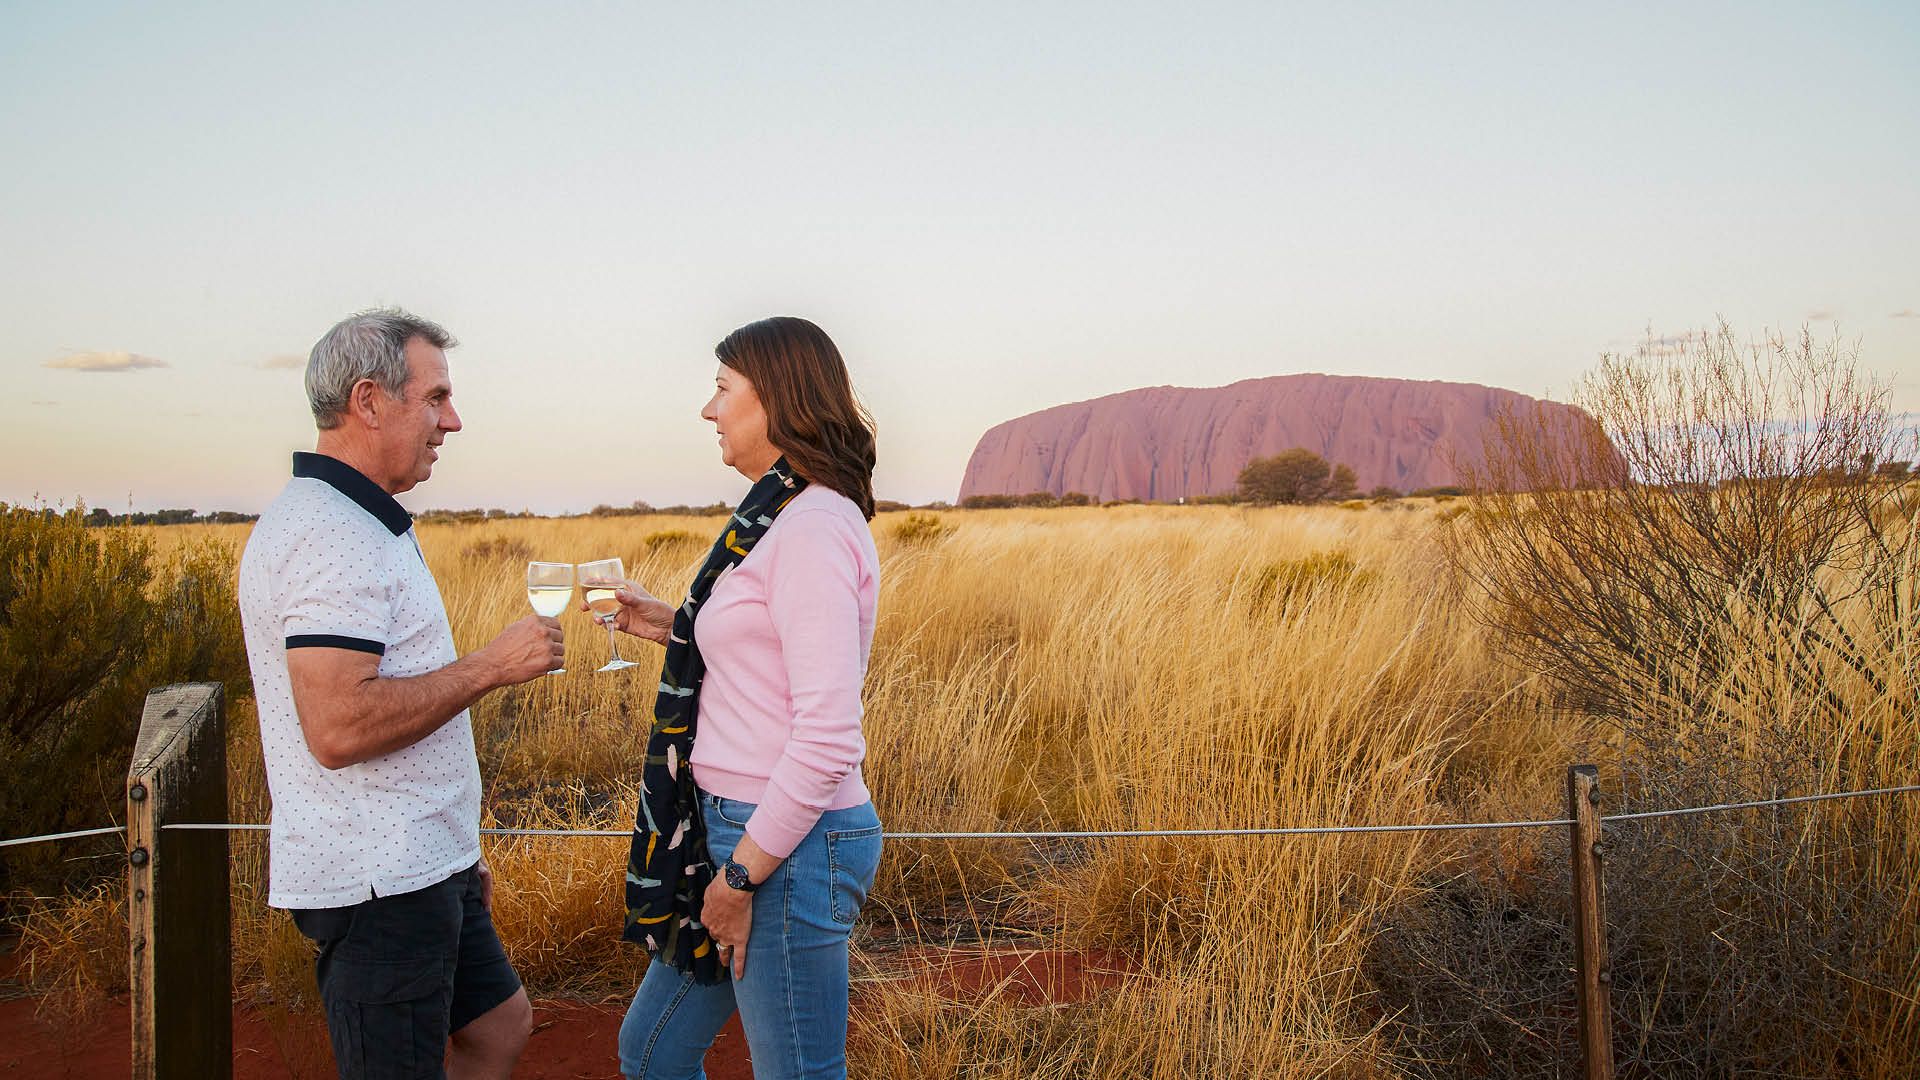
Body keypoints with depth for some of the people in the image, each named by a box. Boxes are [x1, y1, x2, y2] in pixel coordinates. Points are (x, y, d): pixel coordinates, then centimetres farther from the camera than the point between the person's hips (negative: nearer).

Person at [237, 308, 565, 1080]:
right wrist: (490, 667, -20)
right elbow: (339, 728, -29)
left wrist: (456, 851, 23)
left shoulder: (360, 523, 14)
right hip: (376, 884, -10)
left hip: (417, 866, 10)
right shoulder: (330, 537, -20)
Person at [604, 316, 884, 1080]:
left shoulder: (814, 528, -19)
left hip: (789, 843, -10)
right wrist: (674, 628, 11)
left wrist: (743, 873, -19)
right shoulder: (783, 516, 12)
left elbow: (827, 737, -25)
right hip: (743, 824, 10)